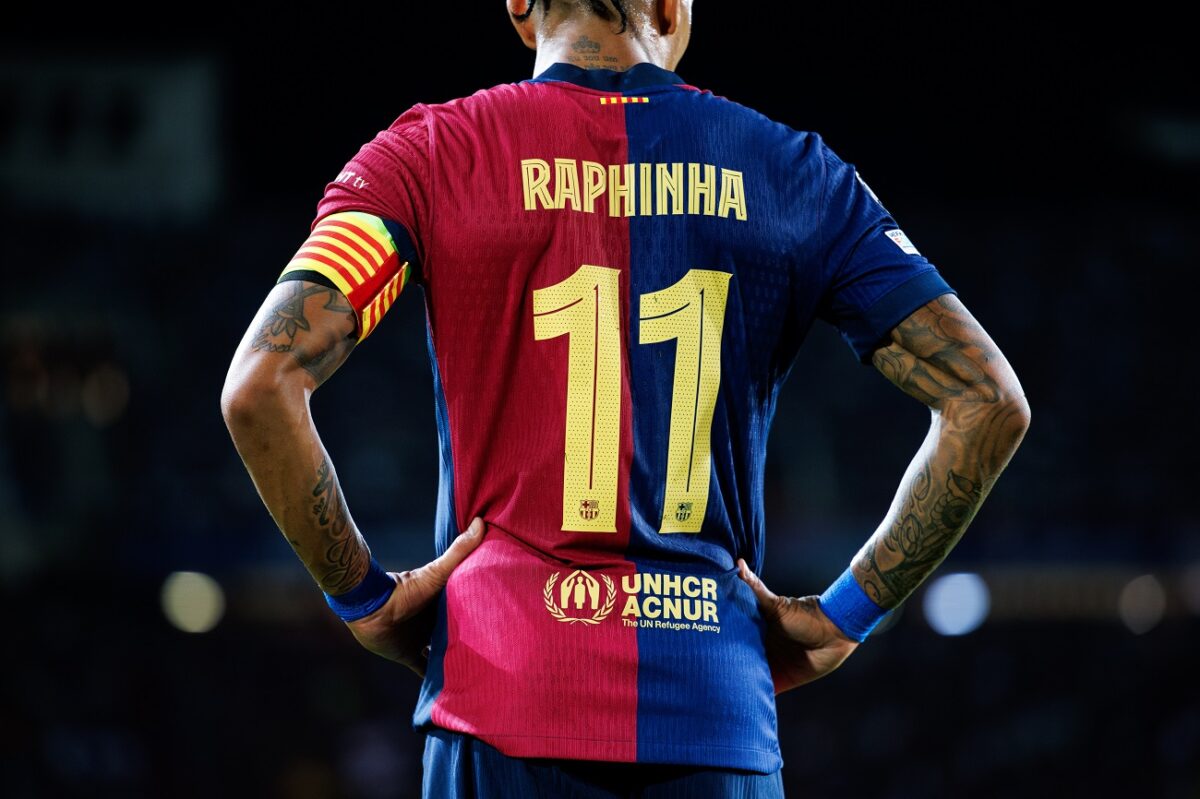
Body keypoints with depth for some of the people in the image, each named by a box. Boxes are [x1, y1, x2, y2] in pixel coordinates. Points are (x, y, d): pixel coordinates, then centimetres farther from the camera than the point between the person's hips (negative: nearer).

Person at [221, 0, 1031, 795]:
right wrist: (846, 614, 9)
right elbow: (989, 402, 5)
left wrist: (364, 595, 3)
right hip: (717, 704, 1)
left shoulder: (432, 153, 3)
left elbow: (259, 389, -8)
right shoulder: (792, 170, 9)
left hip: (502, 700, -1)